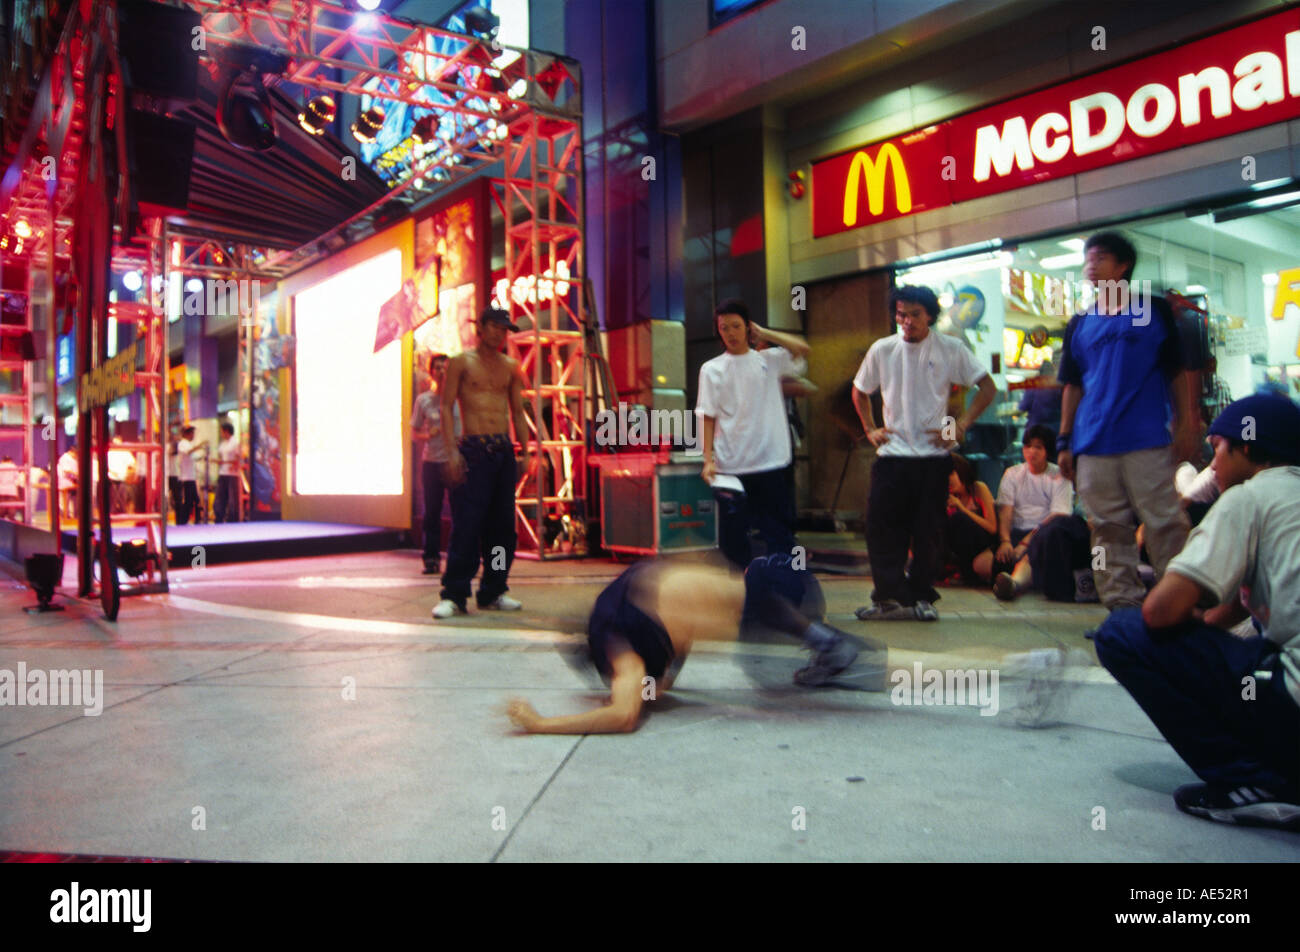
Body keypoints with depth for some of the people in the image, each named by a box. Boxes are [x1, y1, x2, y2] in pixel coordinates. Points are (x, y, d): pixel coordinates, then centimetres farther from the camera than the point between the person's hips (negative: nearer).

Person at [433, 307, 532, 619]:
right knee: (466, 524, -10)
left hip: (504, 450, 5)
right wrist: (452, 451, -12)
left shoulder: (510, 367, 16)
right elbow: (447, 408, -1)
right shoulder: (460, 362, 4)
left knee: (502, 525, 5)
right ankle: (454, 596, -4)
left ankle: (493, 593, 14)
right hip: (473, 450, -4)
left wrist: (526, 450, 7)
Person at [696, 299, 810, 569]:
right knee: (732, 537, 5)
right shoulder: (712, 369, 7)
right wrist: (708, 460, -7)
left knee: (780, 535, 5)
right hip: (731, 468, 0)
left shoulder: (769, 360, 8)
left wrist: (762, 332, -1)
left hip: (772, 464, 0)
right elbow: (707, 417, 2)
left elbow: (802, 349, -9)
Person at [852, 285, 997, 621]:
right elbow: (860, 391, 18)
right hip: (892, 454, 2)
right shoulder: (882, 350, 3)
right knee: (882, 527, -4)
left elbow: (987, 388, 3)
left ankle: (922, 596, 18)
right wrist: (870, 429, 9)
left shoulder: (951, 349, -2)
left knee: (928, 531, 5)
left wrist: (961, 425, -6)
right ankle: (891, 597, 4)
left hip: (934, 454, -1)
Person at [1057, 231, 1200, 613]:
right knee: (1109, 531, 5)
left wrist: (1187, 425, -3)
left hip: (1148, 442, -3)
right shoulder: (1080, 325, 14)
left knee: (1166, 524, -5)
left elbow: (1180, 372, 6)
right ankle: (1122, 607, 12)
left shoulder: (1155, 310, 7)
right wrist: (1065, 441, 10)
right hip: (1093, 447, 3)